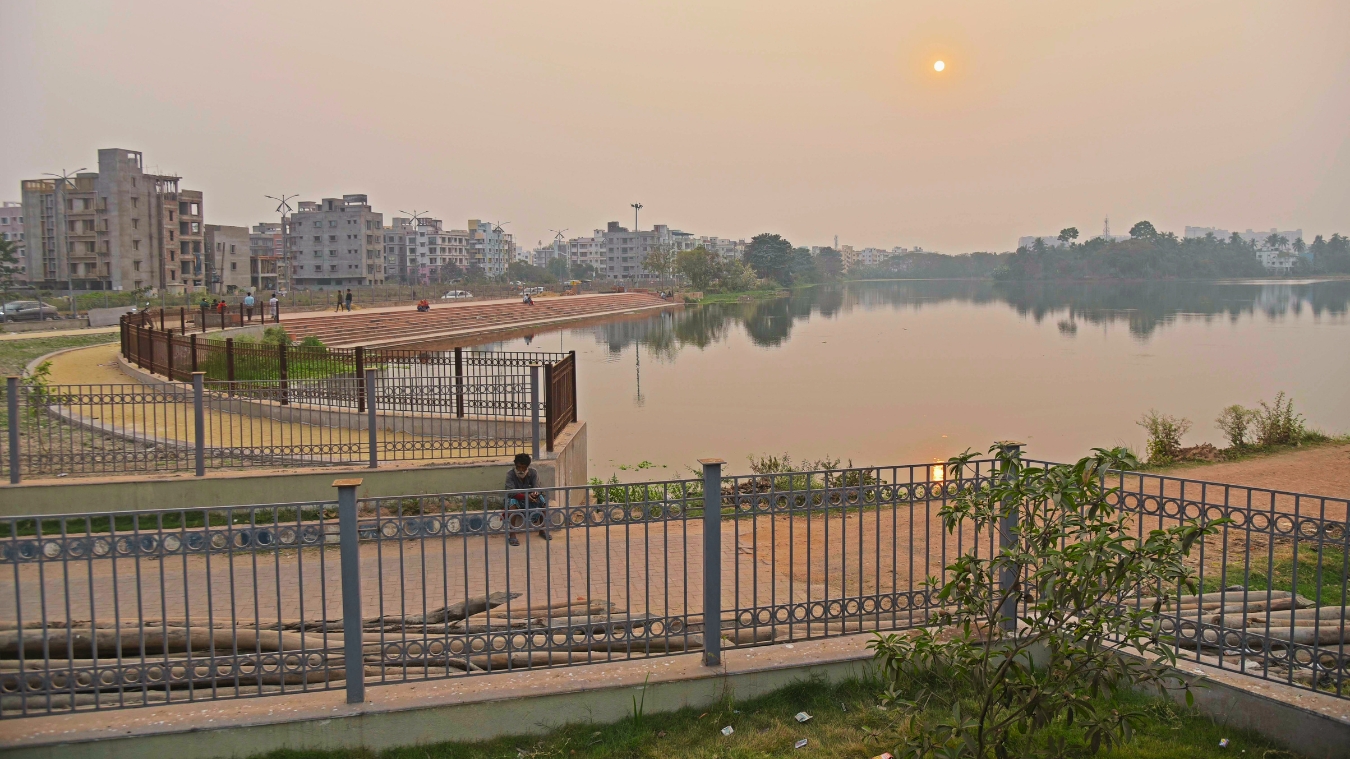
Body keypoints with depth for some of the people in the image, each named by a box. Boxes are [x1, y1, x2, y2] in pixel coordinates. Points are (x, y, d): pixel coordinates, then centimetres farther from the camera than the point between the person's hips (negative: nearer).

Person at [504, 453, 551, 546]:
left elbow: (537, 489, -17)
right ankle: (511, 535, -37)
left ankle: (542, 530, -11)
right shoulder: (510, 474, -17)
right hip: (517, 500, -3)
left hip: (530, 500, 3)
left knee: (543, 498, -24)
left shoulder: (533, 472, -9)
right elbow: (510, 492, -28)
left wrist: (535, 494, -43)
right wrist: (525, 496, -44)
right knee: (512, 502, -37)